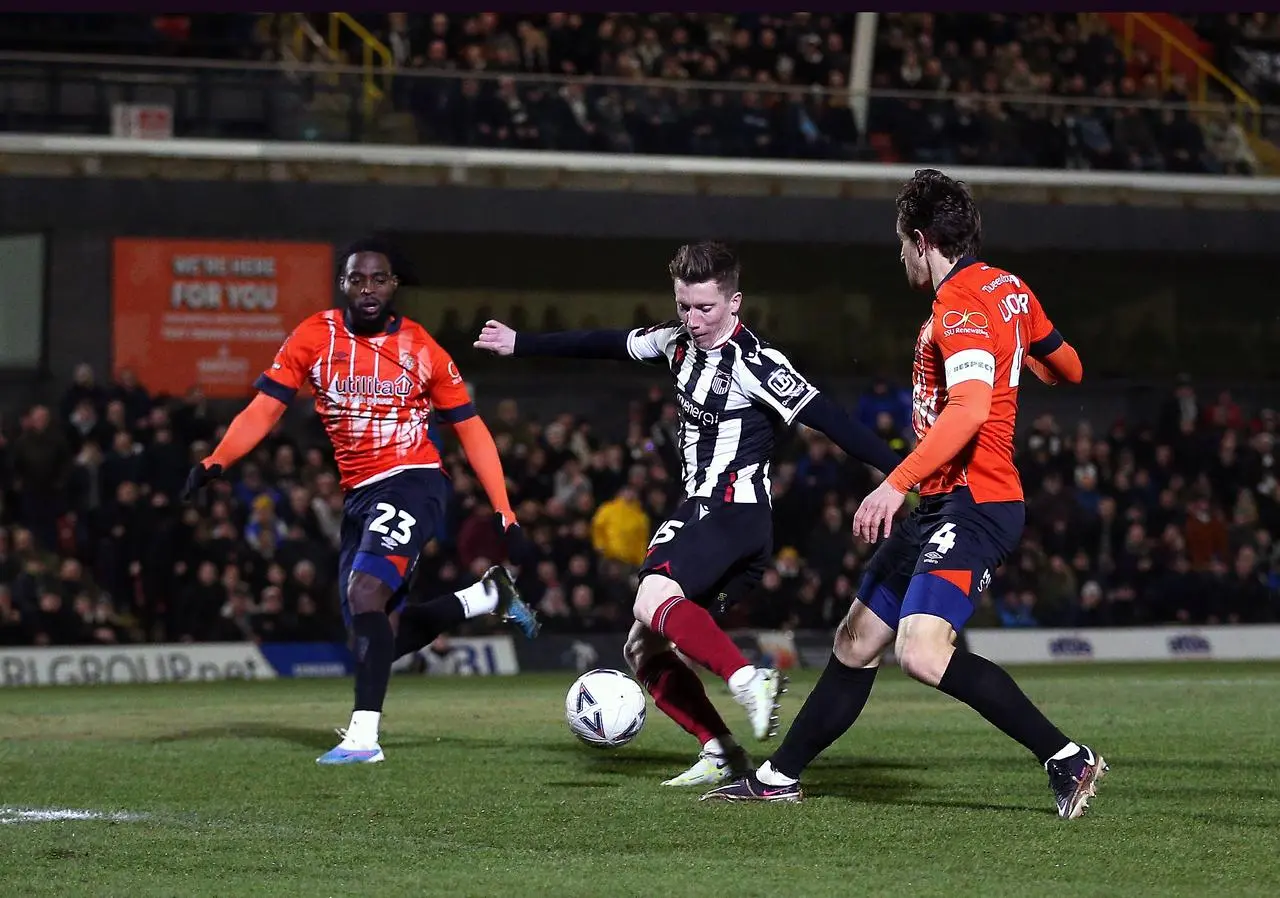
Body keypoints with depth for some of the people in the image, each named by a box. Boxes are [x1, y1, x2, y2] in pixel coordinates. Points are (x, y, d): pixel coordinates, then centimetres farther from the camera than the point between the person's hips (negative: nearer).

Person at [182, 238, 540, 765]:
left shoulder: (422, 349, -2)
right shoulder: (313, 339, 3)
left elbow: (470, 430, 5)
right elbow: (264, 409, 1)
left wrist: (503, 512, 1)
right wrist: (215, 462, -17)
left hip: (411, 484, -5)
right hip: (358, 497, 5)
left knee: (365, 592, -28)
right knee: (382, 637, 6)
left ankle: (364, 734, -29)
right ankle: (487, 596, 26)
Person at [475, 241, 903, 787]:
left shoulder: (756, 364, -14)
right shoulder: (679, 342, 9)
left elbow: (828, 420, -19)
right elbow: (605, 345, 22)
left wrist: (900, 472, -25)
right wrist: (520, 345, 31)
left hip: (738, 514, -9)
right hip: (696, 511, 9)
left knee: (653, 601, -32)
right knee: (644, 650, 6)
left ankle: (748, 681, -39)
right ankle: (720, 753, 5)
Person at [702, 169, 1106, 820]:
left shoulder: (959, 306, -15)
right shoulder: (1007, 289, 13)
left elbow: (969, 406, -30)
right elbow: (1068, 369, 26)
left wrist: (897, 483, -32)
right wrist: (1026, 361, 48)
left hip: (972, 503, -11)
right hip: (944, 506, 11)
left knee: (923, 653, -26)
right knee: (857, 640, 16)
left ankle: (1066, 759, -21)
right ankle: (779, 775, 26)